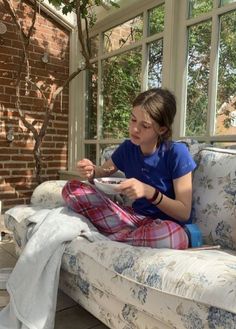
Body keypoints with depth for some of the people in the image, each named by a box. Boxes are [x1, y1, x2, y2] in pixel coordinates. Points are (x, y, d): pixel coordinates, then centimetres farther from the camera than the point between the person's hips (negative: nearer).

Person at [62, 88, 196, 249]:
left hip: (167, 225, -4)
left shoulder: (177, 153, -16)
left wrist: (149, 192, -29)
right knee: (72, 188, -6)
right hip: (136, 217, 4)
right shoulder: (127, 148, -2)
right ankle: (136, 236, -13)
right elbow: (105, 171, 17)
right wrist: (92, 171, -7)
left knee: (174, 235, -43)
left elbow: (184, 213, -15)